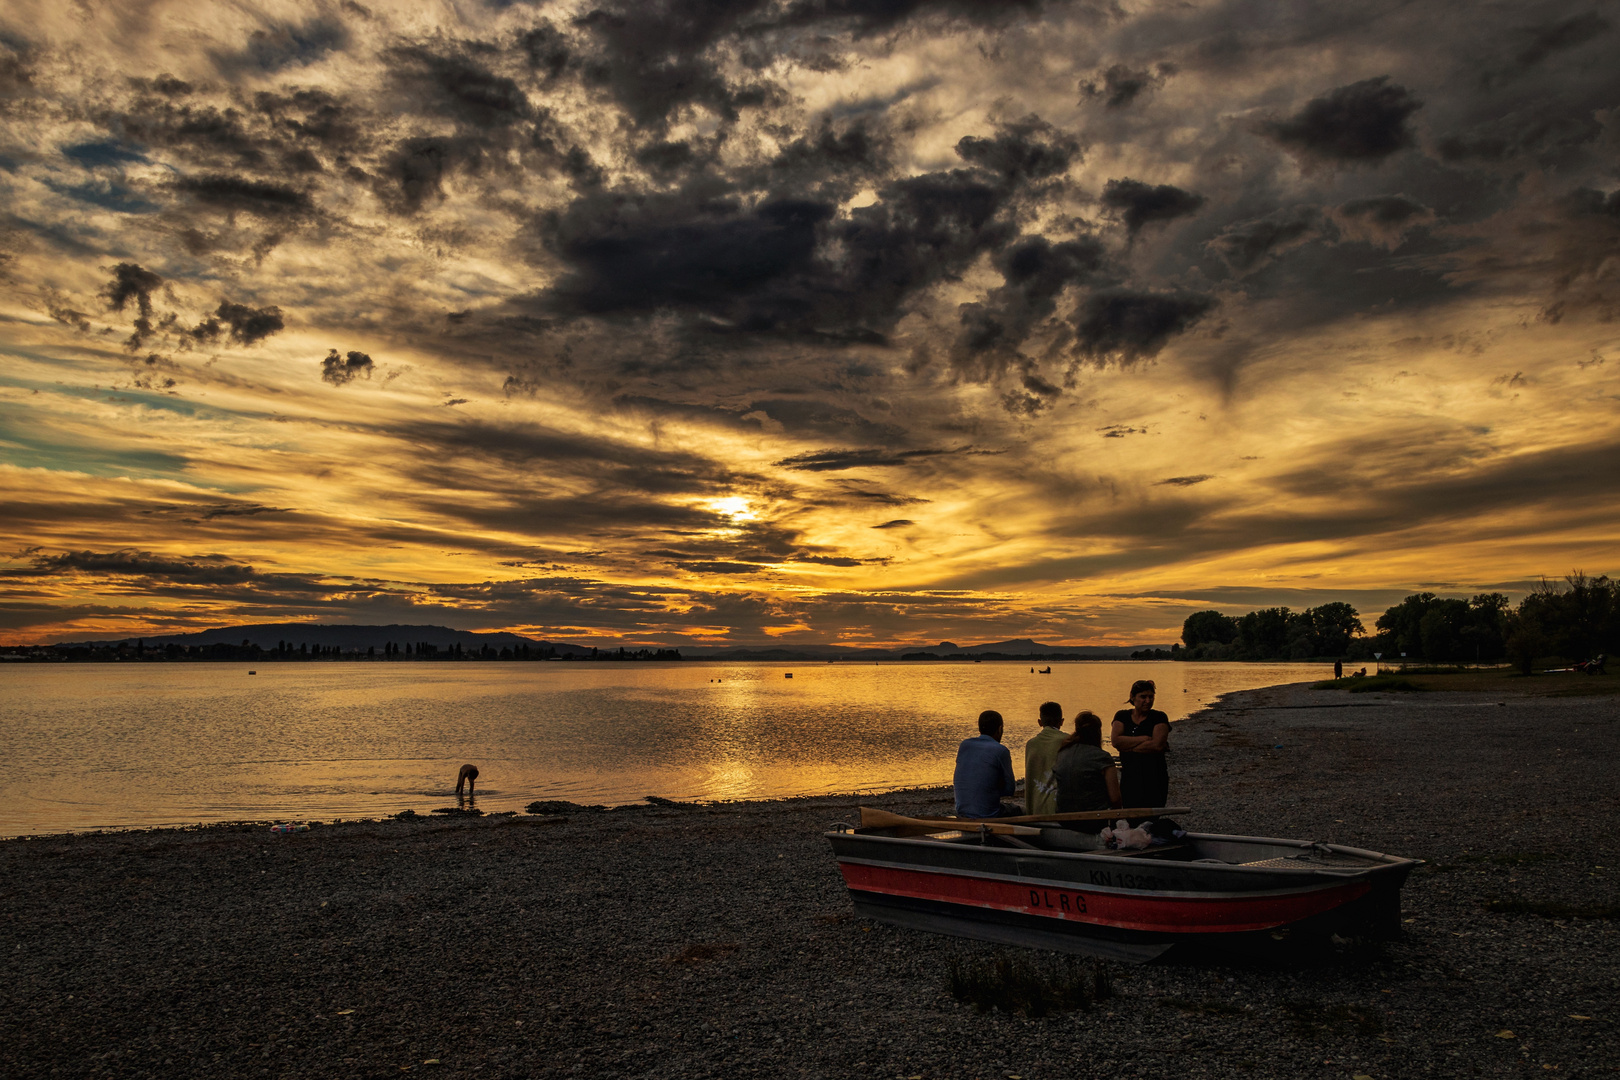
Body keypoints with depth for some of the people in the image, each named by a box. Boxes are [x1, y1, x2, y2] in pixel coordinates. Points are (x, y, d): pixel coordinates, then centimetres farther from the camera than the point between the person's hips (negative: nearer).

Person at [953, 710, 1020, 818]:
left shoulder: (964, 745, 4)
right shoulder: (1001, 751, -11)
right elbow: (1009, 789, -5)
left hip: (961, 813, 6)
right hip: (988, 816, -6)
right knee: (1019, 809, 26)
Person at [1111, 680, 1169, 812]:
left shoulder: (1159, 717, 0)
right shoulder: (1122, 716, 8)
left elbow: (1158, 745, -14)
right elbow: (1116, 741, -8)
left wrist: (1128, 747, -7)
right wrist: (1145, 738, -12)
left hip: (1154, 780, -2)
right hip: (1129, 779, 2)